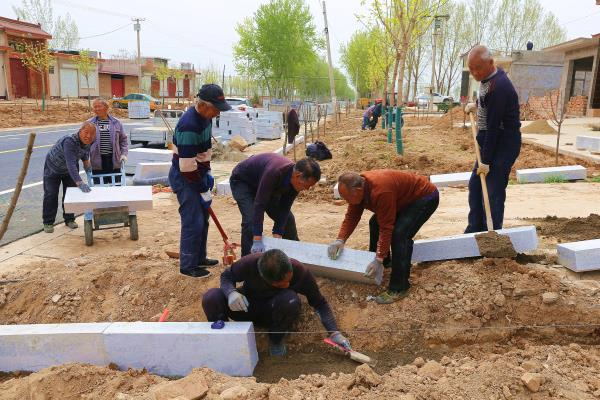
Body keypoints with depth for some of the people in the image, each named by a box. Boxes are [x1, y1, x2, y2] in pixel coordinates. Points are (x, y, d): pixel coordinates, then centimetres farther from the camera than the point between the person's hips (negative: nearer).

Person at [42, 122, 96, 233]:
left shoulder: (88, 142, -19)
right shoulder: (69, 141, -41)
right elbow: (71, 164, -51)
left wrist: (86, 161, -10)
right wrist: (80, 183, -59)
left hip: (71, 169, 6)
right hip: (53, 167, -6)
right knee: (51, 194, -4)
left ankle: (69, 219, 22)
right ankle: (48, 222, 8)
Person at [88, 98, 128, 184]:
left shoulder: (116, 122, 7)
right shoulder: (90, 123, 4)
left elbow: (123, 139, 13)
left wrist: (124, 154, 2)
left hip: (114, 161, 1)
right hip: (97, 162, -1)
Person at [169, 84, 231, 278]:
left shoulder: (206, 117, 0)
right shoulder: (188, 125, -29)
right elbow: (187, 166, -27)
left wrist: (208, 173, 10)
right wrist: (203, 191, -19)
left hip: (198, 174, 9)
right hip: (184, 177, -9)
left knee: (203, 218, 16)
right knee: (193, 222, -4)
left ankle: (199, 258, 30)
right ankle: (188, 266, 11)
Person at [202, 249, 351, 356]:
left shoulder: (301, 272, -28)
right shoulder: (249, 263, -32)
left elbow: (320, 304, -15)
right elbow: (226, 276, -13)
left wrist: (335, 333, -24)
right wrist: (231, 292, -35)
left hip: (275, 313, 1)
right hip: (247, 307, 0)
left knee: (290, 300, -36)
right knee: (211, 298, -30)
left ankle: (276, 339, -5)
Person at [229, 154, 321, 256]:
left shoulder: (296, 180, -22)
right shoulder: (275, 172, -44)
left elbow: (284, 208, -17)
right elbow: (259, 204, -44)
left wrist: (277, 236, -24)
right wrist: (257, 240, -46)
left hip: (269, 186, 7)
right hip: (242, 181, -6)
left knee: (288, 218, 5)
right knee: (251, 221, -25)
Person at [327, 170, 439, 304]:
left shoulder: (380, 191, -38)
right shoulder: (358, 187, -12)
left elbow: (386, 228, -32)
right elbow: (351, 216, -4)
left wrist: (379, 260, -28)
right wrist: (340, 240, -16)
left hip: (425, 196, -9)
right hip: (404, 197, 9)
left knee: (399, 234, -23)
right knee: (375, 223, 10)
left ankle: (399, 288, -14)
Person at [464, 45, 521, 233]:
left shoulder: (499, 86, -24)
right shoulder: (487, 77, 5)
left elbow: (493, 126, -24)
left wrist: (486, 160, -22)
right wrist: (476, 105, 12)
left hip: (503, 145, -10)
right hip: (490, 141, 10)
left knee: (493, 192, -7)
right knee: (475, 185, 13)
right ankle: (475, 230, 23)